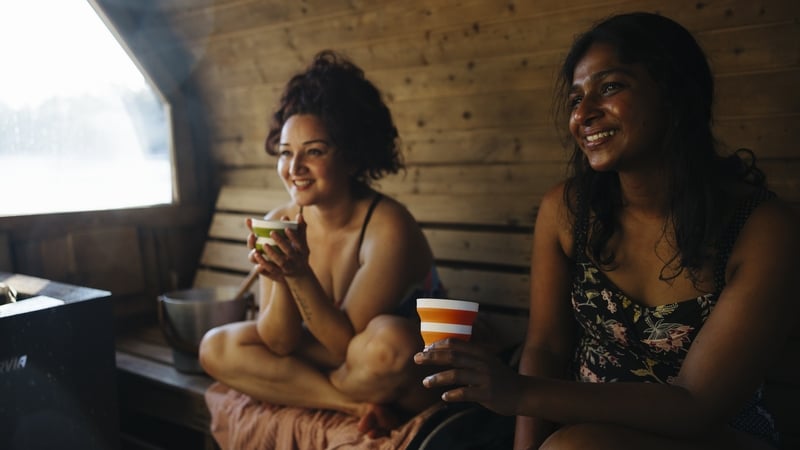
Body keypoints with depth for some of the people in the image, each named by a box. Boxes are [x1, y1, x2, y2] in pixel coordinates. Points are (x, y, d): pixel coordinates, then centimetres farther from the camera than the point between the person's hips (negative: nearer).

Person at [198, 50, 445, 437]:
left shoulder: (387, 227, -24)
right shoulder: (277, 225, -9)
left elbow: (350, 344, -22)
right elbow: (279, 345, -9)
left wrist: (300, 274, -34)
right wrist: (280, 279, -28)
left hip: (401, 369, -5)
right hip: (331, 356, 6)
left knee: (388, 340, -38)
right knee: (215, 348, -9)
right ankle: (358, 404, -13)